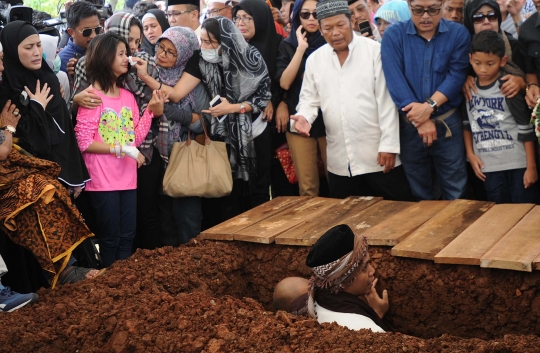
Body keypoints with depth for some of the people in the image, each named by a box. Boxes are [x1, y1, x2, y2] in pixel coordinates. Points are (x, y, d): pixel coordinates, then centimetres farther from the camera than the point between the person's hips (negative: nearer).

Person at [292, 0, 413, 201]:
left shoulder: (374, 51, -4)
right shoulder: (314, 60, 8)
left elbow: (386, 100, -7)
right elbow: (309, 98, 13)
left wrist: (389, 145, -12)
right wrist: (304, 116, -11)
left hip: (378, 155, -3)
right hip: (340, 162, 4)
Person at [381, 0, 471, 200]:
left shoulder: (458, 34, -1)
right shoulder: (394, 35, -4)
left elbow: (456, 75, -9)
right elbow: (395, 79, -13)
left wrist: (430, 106, -23)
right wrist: (420, 120, -19)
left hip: (448, 123, 0)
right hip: (409, 125, 0)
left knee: (456, 194, 5)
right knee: (420, 194, 13)